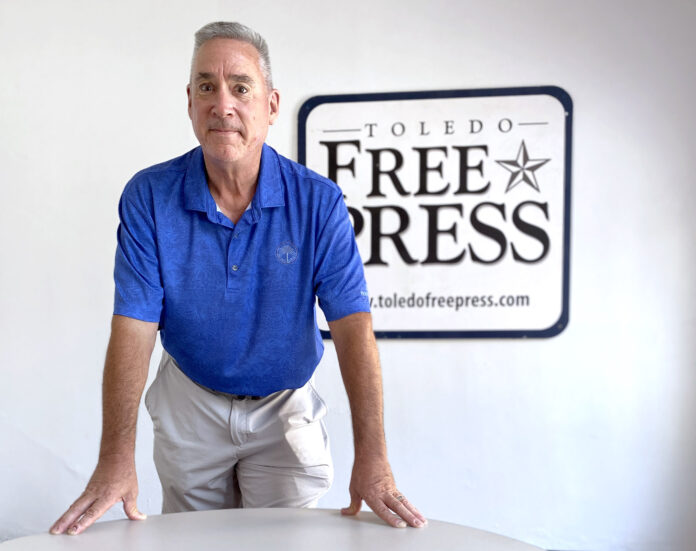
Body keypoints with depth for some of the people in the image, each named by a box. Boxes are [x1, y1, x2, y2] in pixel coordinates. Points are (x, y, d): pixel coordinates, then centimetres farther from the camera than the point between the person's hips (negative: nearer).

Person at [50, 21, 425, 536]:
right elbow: (134, 328, -19)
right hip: (191, 403, 1)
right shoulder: (148, 197, -16)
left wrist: (371, 459, -30)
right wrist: (116, 458, -26)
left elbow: (353, 326, -23)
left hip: (286, 406, -1)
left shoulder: (318, 202, -18)